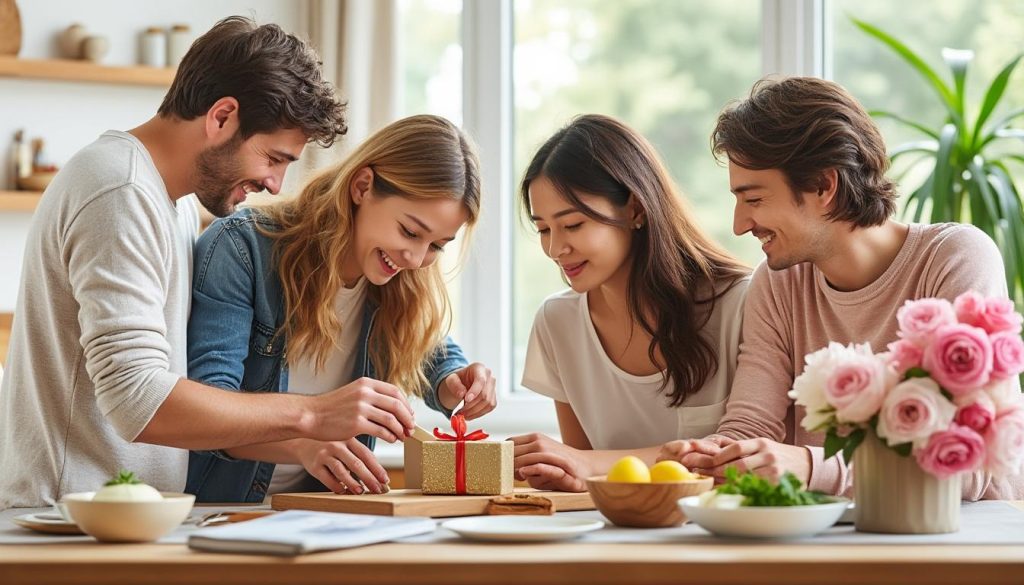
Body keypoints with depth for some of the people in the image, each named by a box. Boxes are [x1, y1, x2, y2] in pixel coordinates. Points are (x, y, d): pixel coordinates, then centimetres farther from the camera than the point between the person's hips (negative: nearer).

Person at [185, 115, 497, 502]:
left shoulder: (400, 288, 2)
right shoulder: (241, 248, -16)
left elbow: (434, 360, 19)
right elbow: (206, 401, -24)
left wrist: (454, 387, -6)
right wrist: (305, 445, -41)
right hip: (216, 511, -5)